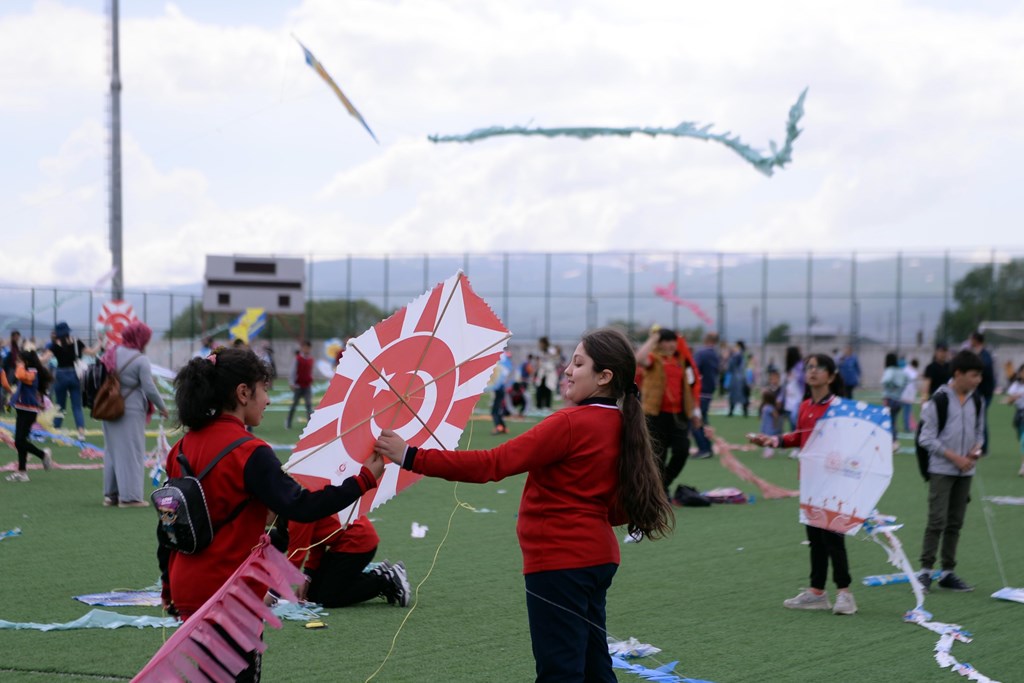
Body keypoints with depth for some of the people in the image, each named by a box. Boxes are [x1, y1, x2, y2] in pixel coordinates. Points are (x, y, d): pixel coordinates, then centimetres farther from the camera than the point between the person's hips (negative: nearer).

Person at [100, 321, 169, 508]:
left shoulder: (111, 354, 4)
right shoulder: (140, 360, -14)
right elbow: (149, 388, -13)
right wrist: (162, 407, 0)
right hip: (132, 410, -6)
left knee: (112, 450, 14)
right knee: (131, 452, -1)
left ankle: (110, 494, 19)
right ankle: (130, 496, -1)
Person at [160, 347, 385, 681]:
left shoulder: (183, 448, 6)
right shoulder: (249, 453, -17)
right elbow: (300, 507, -22)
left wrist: (169, 587, 21)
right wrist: (364, 479, -17)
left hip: (187, 591, 8)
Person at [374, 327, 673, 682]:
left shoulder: (571, 423, -19)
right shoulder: (619, 426, 6)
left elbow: (492, 464, -22)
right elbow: (623, 509, 12)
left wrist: (411, 457, -20)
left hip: (559, 560, -9)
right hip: (597, 557, 9)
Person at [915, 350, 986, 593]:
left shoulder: (976, 402, 8)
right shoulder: (939, 400, -11)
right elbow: (927, 438, -10)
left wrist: (976, 449, -3)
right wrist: (954, 457, -15)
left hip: (965, 471, 6)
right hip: (941, 470, -6)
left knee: (955, 522, 9)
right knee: (937, 520, -11)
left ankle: (948, 572, 15)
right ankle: (925, 570, -5)